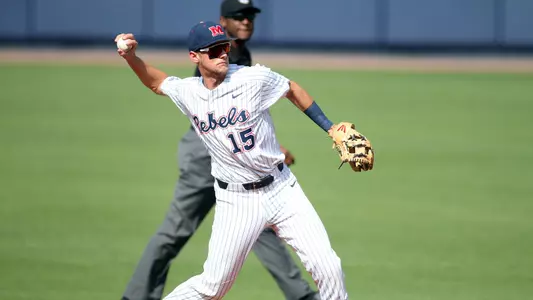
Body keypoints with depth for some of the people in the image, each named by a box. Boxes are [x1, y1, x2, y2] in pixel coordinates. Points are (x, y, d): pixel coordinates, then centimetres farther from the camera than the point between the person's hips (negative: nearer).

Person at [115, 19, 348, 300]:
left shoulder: (255, 78, -11)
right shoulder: (187, 92, -3)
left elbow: (292, 90, 8)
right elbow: (155, 81, 19)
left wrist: (330, 129, 8)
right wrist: (131, 56, 2)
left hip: (282, 189, 0)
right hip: (236, 200, 0)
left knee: (327, 267, -7)